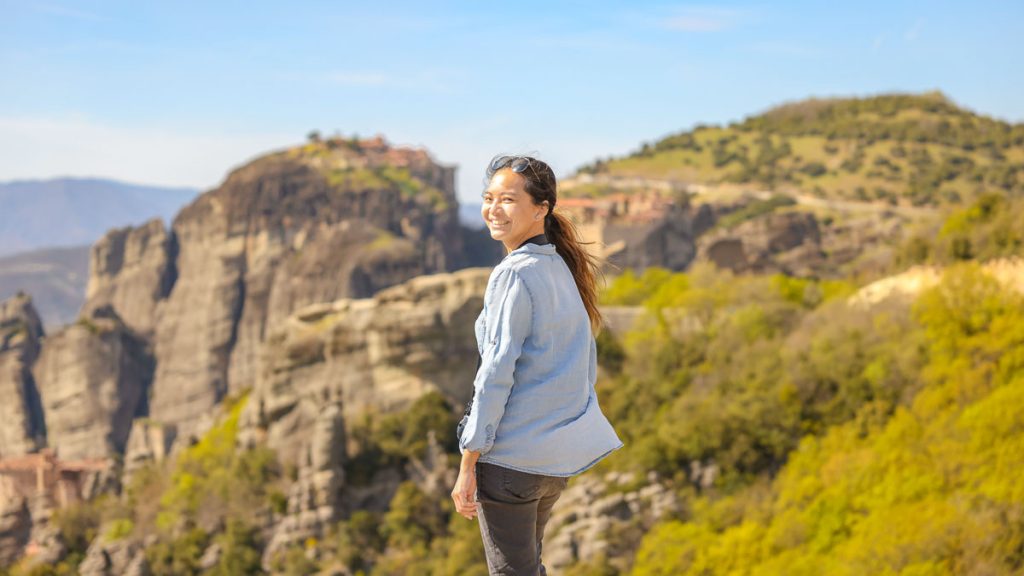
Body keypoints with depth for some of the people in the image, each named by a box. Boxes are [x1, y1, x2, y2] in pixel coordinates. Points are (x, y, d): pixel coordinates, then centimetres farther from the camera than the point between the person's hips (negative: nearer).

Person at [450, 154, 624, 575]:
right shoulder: (564, 269, 10)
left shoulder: (514, 276, -15)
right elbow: (587, 364, 16)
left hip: (511, 456, -8)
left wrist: (467, 464, -15)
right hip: (562, 453, 8)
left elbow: (496, 374, -18)